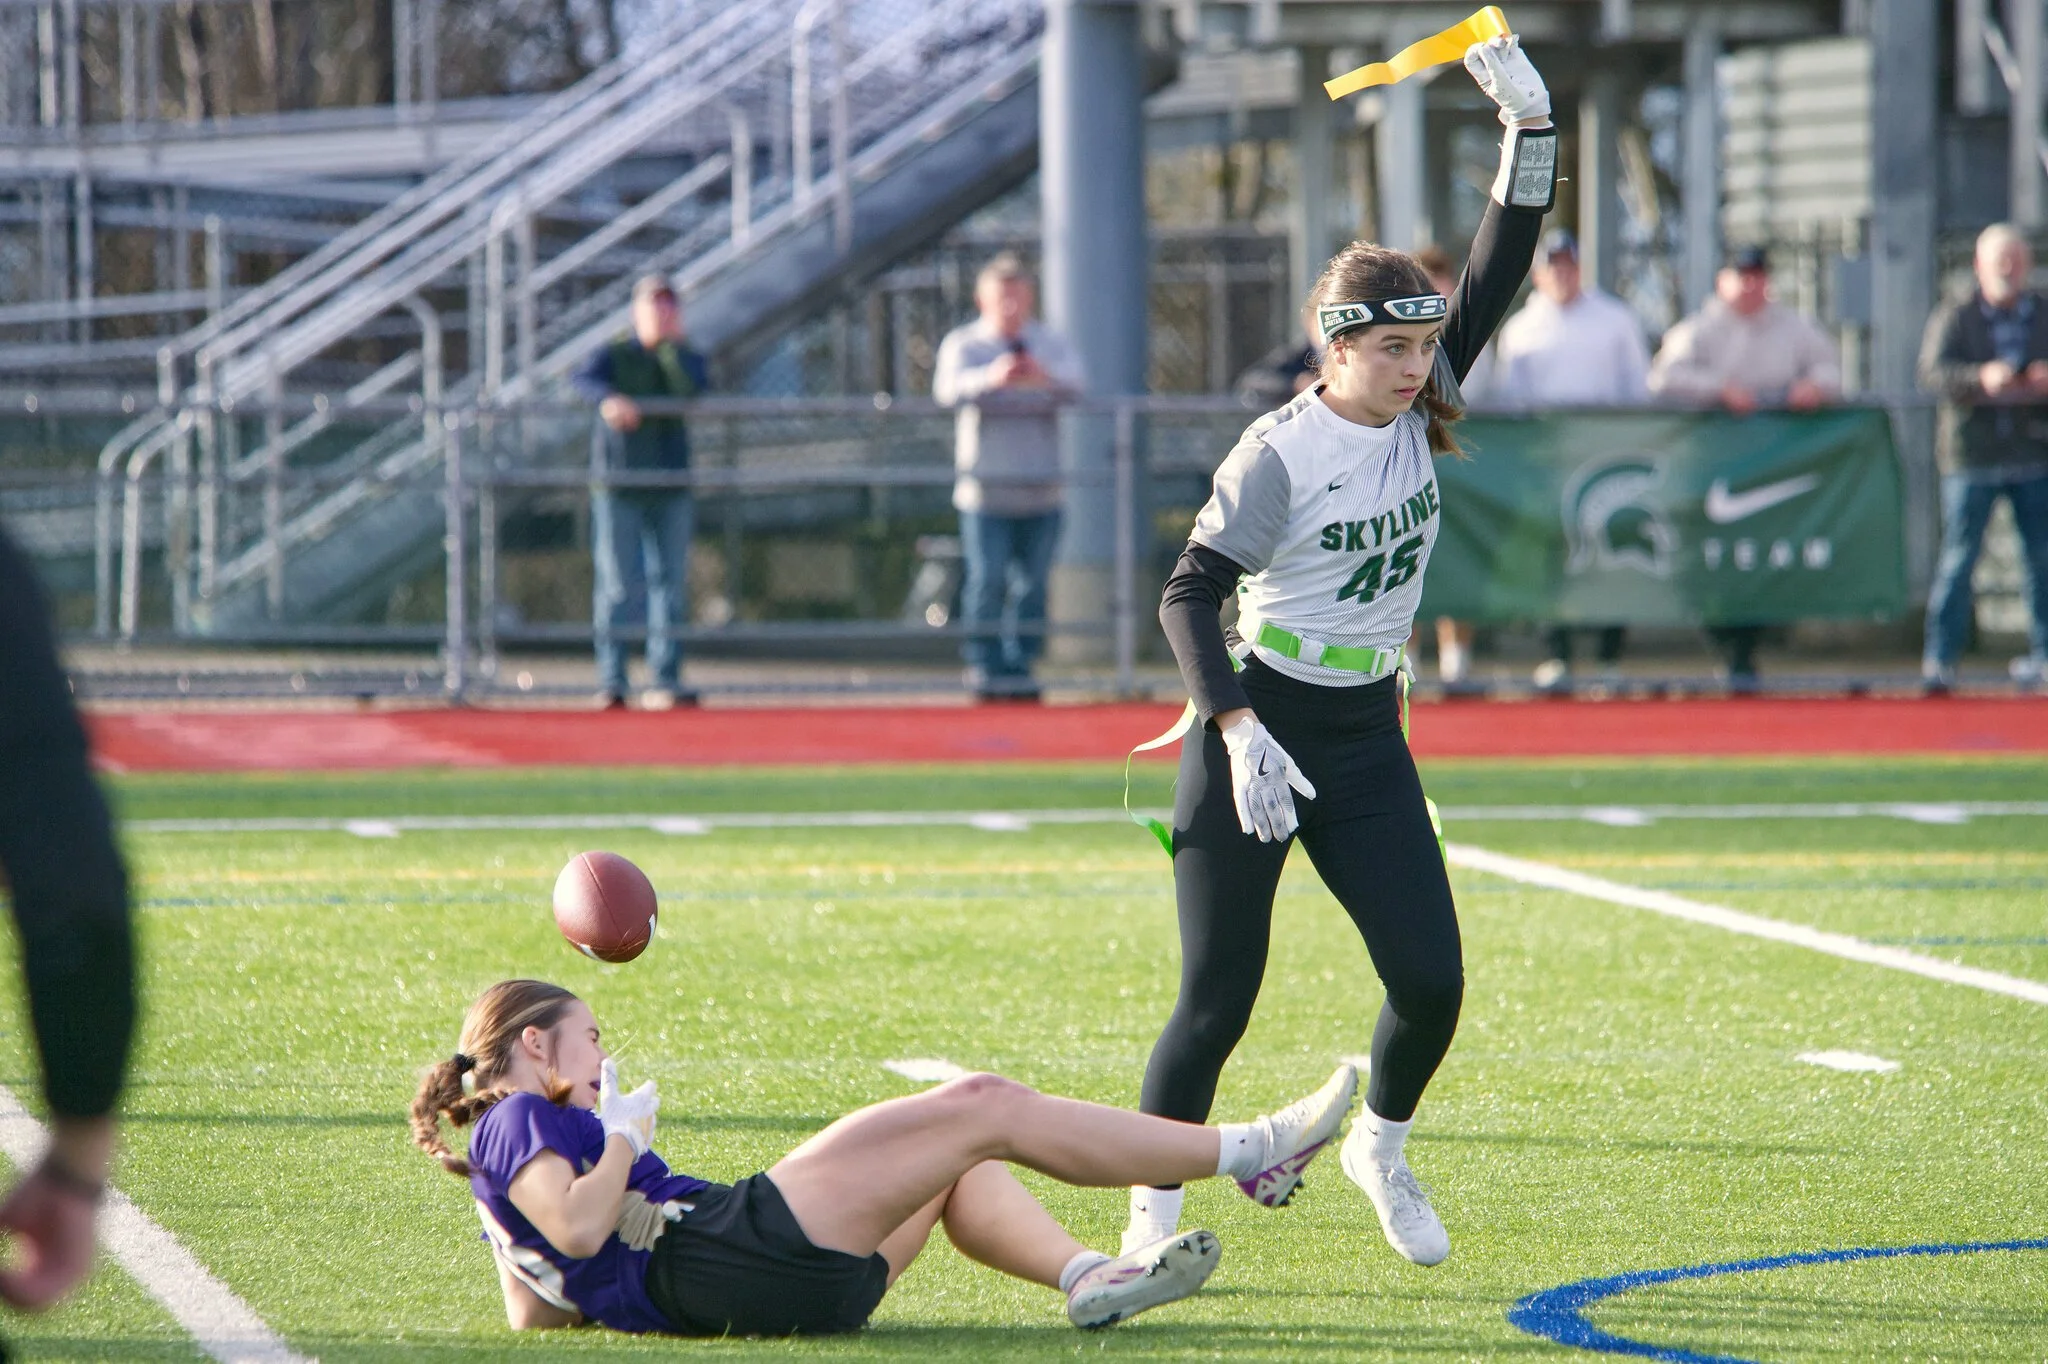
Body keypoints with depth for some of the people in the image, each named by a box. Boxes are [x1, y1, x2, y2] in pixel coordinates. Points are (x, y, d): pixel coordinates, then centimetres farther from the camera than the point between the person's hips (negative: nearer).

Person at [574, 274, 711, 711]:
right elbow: (584, 379, -19)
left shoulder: (686, 359, 9)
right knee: (619, 586, -4)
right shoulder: (616, 356, 2)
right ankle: (611, 682, 0)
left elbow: (694, 390, -13)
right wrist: (609, 399, -39)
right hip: (619, 487, -3)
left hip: (672, 490, 3)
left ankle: (664, 681, 6)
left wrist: (672, 343, -10)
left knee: (671, 584, 2)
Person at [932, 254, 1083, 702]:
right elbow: (948, 388, -19)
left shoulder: (1049, 343, 8)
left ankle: (1020, 666, 11)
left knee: (1032, 582, 2)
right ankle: (984, 668, 1)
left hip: (1040, 492, 2)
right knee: (988, 580, -7)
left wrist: (1046, 377, -37)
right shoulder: (963, 344, 1)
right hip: (987, 489, -2)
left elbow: (1073, 380, -12)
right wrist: (991, 378, -41)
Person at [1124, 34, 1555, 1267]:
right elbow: (1191, 594, -18)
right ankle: (1153, 1214, 9)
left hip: (1369, 739, 5)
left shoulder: (1418, 413, 0)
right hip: (1258, 730, -5)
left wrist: (1530, 127, -17)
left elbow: (1500, 272, -6)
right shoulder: (1280, 454, -16)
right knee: (1219, 1003, -5)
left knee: (1432, 981, -2)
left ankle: (1382, 1148, 26)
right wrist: (1237, 728, -29)